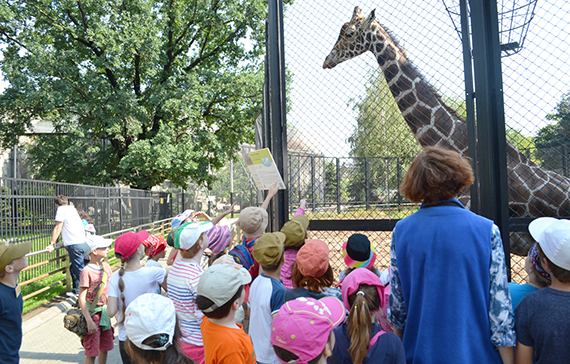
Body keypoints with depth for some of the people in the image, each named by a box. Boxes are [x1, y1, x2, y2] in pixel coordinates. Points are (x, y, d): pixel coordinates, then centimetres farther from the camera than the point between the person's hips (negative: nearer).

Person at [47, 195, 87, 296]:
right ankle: (76, 291, 30)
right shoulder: (72, 208, 22)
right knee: (74, 268, 21)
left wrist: (51, 244, 0)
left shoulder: (61, 209, -1)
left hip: (75, 244, -8)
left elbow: (58, 228, -4)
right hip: (82, 242, 8)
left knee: (80, 270, -5)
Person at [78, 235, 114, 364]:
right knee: (92, 352, 1)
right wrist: (89, 321, -22)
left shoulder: (106, 267, 3)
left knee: (105, 348, 15)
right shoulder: (87, 271, -18)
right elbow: (82, 298, -17)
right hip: (92, 313, -6)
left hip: (104, 311, 6)